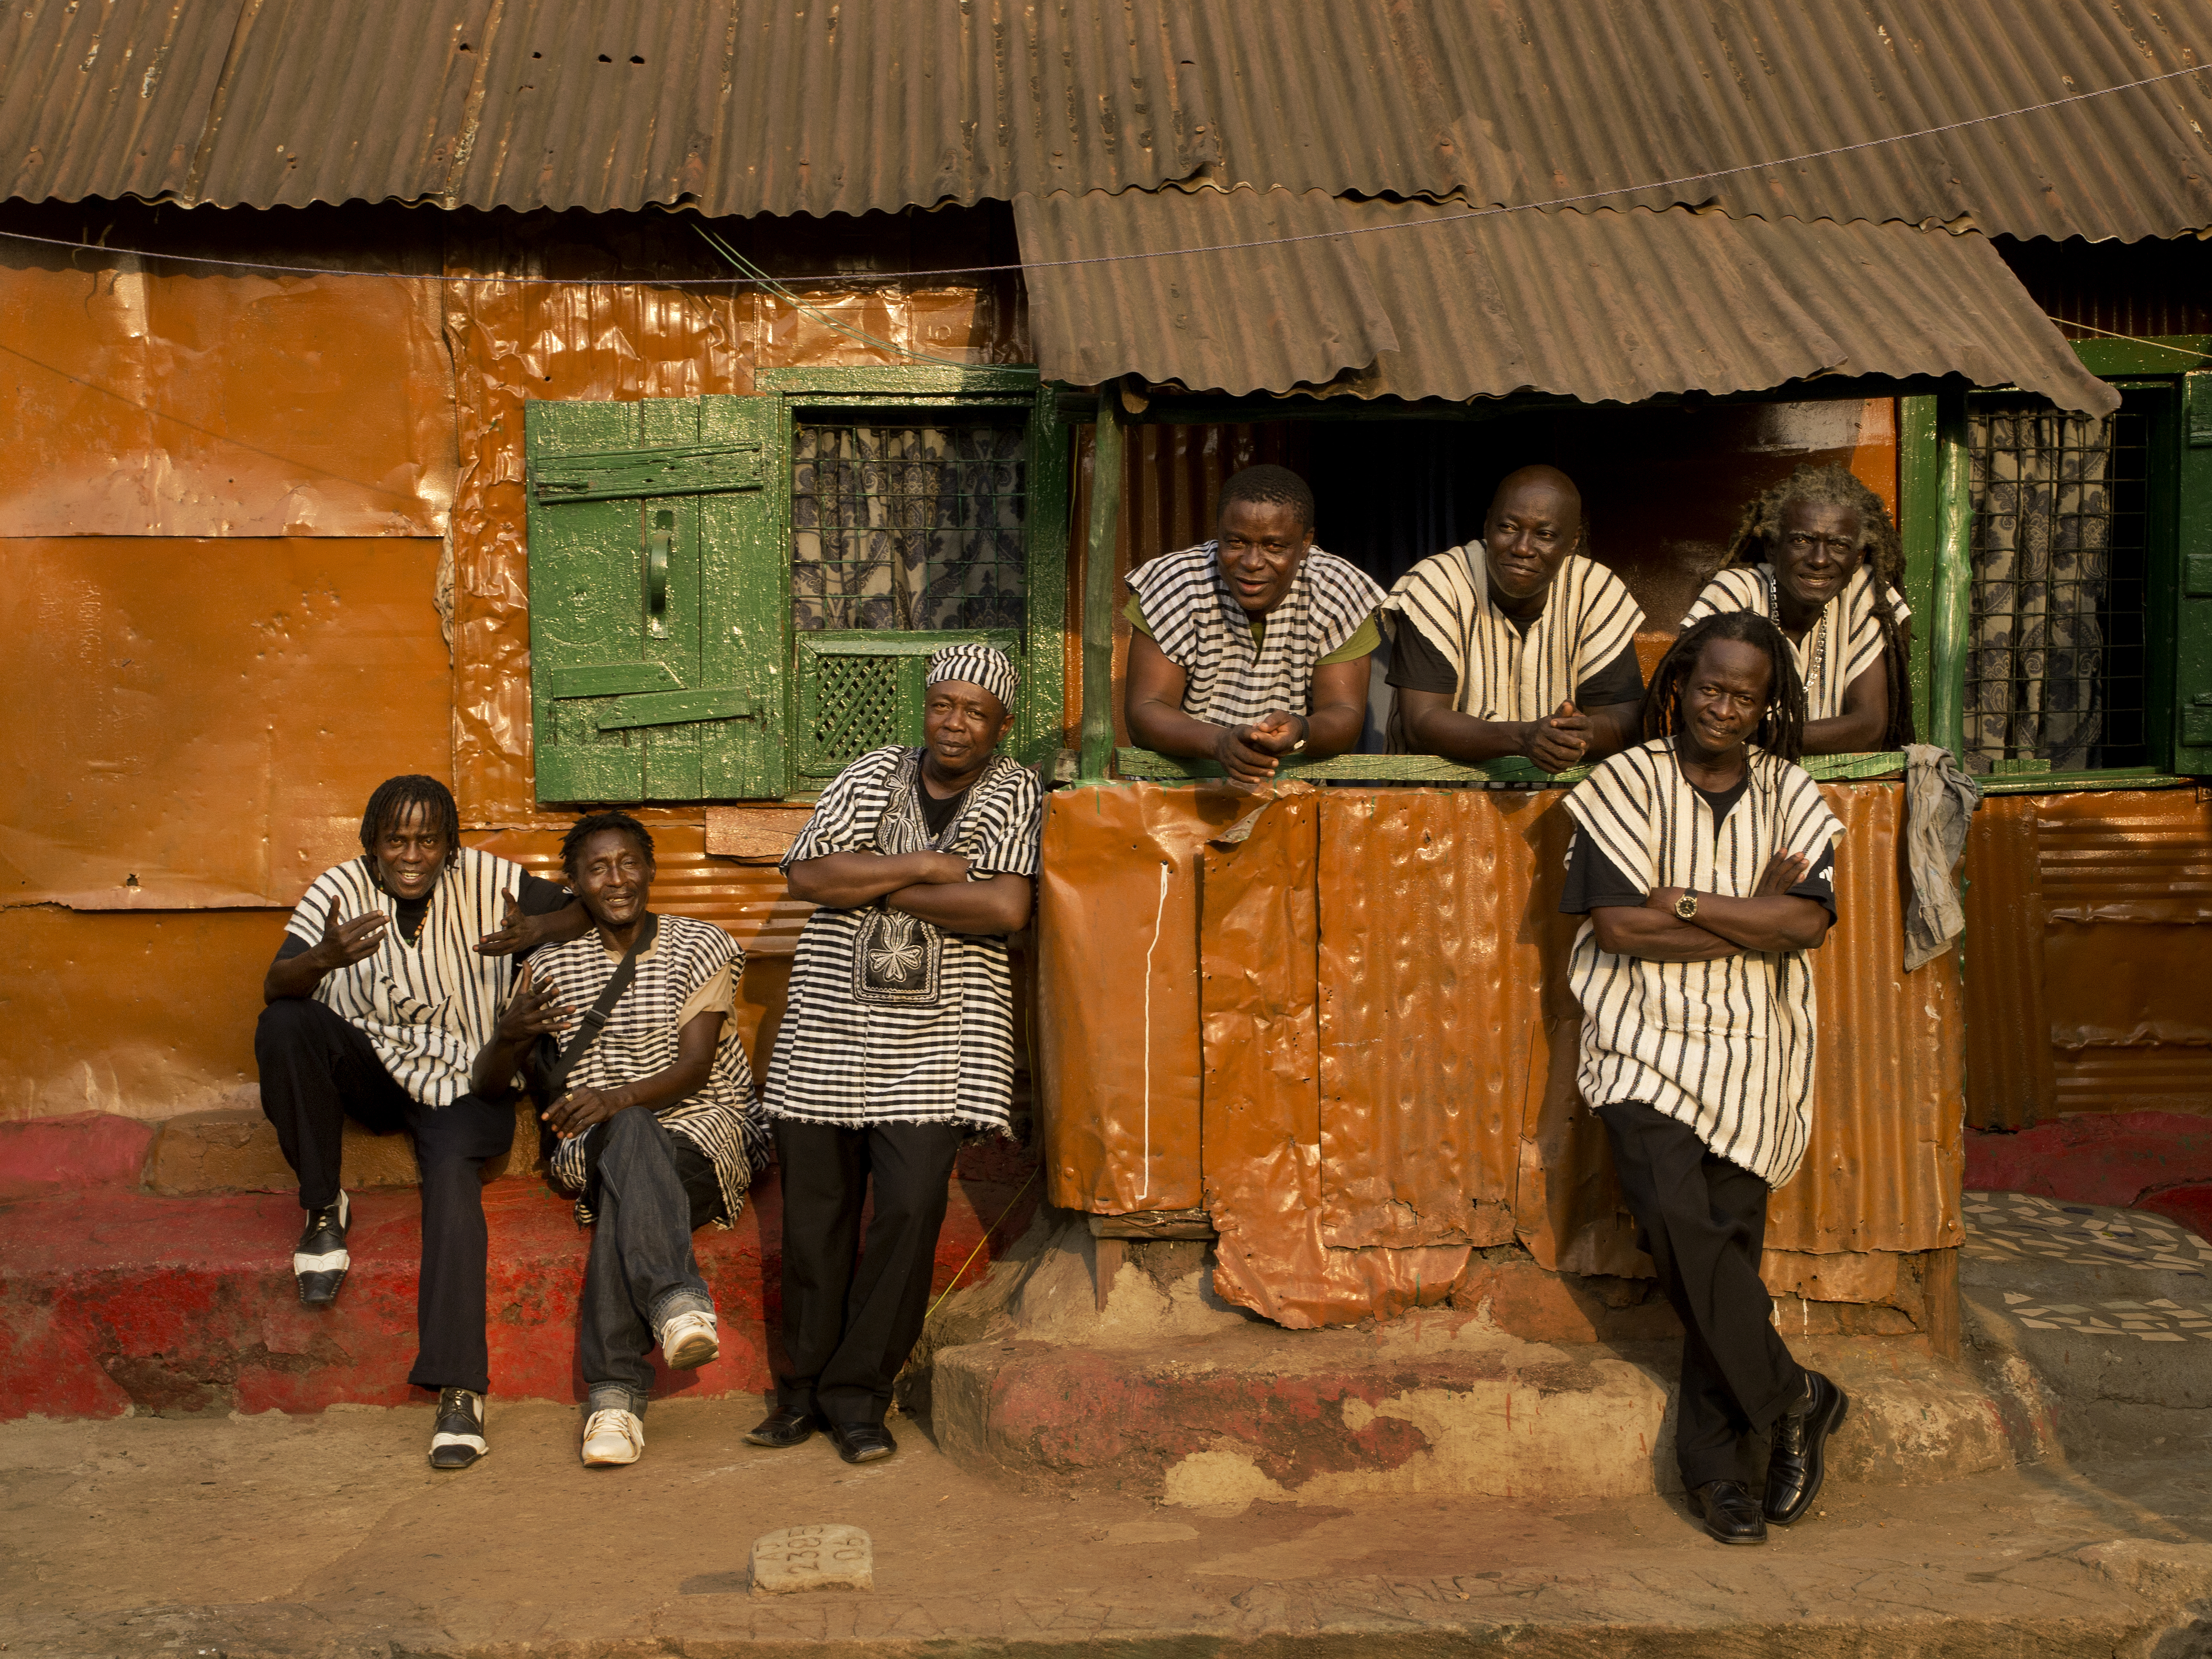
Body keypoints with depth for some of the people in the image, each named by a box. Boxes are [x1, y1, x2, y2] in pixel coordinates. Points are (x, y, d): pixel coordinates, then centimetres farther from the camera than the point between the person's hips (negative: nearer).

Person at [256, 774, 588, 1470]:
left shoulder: (484, 881, -7)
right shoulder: (339, 891, -9)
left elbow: (585, 911, -6)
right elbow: (277, 987, -21)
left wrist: (537, 930, -30)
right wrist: (327, 957, -45)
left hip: (464, 1080, -1)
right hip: (371, 1070, 2)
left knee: (454, 1174, -32)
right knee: (283, 1027, -27)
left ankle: (461, 1389, -35)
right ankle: (323, 1209, -11)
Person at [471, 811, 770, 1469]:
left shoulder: (700, 946, 5)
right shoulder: (553, 966, 12)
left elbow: (695, 1066, -7)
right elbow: (489, 1087, 11)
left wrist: (620, 1097, -28)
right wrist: (510, 1037, -14)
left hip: (705, 1125, -1)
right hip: (598, 1139, 1)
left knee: (625, 1193, -38)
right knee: (630, 1139, -39)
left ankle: (613, 1391, -47)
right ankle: (677, 1297, -55)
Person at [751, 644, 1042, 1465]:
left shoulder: (1015, 794, 2)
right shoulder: (870, 776, 8)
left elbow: (1006, 909, -13)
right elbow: (807, 875, -5)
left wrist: (873, 887, -8)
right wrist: (921, 867, -12)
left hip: (936, 1044, -2)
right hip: (830, 1028, 2)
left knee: (912, 1206, -10)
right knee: (816, 1211, 4)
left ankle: (857, 1394, 3)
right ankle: (805, 1386, 19)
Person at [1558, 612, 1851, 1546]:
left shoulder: (1789, 794, 10)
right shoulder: (1626, 785, 2)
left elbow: (1810, 920, -4)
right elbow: (1617, 923, -9)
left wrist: (1685, 903, -10)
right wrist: (1753, 918, -5)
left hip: (1753, 1050, 2)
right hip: (1646, 1041, -2)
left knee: (1728, 1242, -4)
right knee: (1676, 1216, -21)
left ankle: (1712, 1463, 7)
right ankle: (1793, 1400, -3)